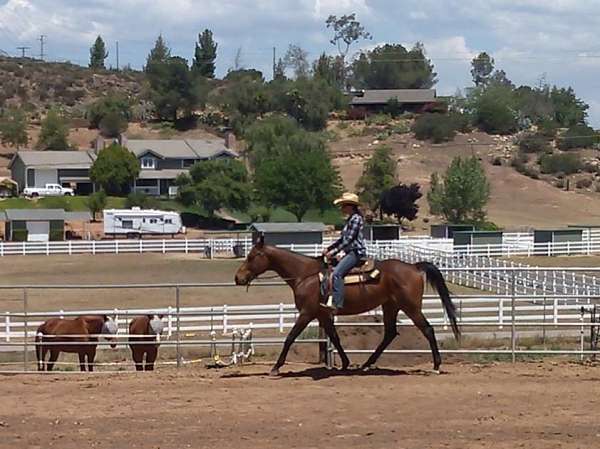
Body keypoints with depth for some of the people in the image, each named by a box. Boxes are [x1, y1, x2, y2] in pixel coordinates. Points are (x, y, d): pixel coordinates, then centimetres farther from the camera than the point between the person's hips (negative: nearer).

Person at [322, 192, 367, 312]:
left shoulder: (356, 218, -11)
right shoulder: (350, 219, 19)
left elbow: (349, 239, -17)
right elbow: (342, 238, 23)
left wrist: (335, 252, -18)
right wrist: (329, 249, 14)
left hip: (356, 252, -11)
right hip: (351, 253, 11)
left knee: (336, 273, -26)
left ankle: (337, 303, -32)